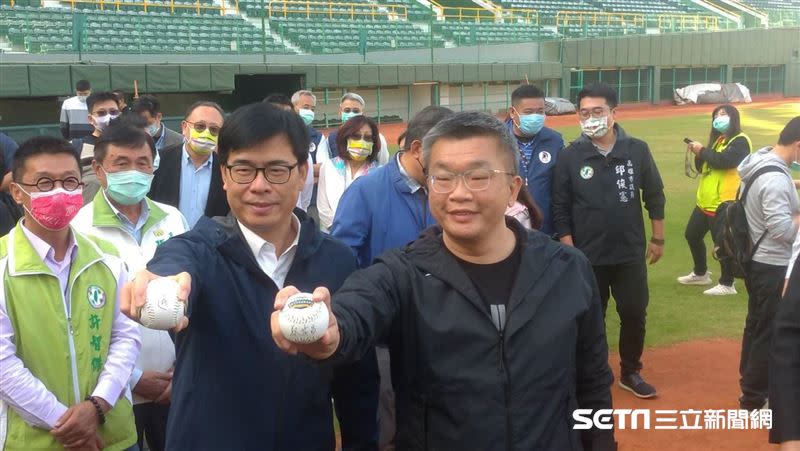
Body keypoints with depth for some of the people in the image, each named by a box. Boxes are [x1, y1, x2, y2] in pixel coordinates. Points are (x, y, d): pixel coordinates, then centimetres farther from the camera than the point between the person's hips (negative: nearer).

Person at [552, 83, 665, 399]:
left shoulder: (637, 150, -4)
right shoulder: (570, 157, -8)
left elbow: (654, 196, 6)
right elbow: (560, 209, -5)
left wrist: (658, 238, 8)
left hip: (631, 253, 2)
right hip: (587, 257, -1)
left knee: (634, 314, 11)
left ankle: (631, 373, 31)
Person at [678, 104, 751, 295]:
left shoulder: (740, 141, -11)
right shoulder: (718, 140, 17)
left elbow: (722, 160, -27)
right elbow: (702, 167, 16)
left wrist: (702, 150, -14)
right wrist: (698, 153, -3)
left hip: (723, 204, -10)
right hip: (705, 201, 10)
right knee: (692, 235, 19)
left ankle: (727, 284, 12)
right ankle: (700, 273, 37)